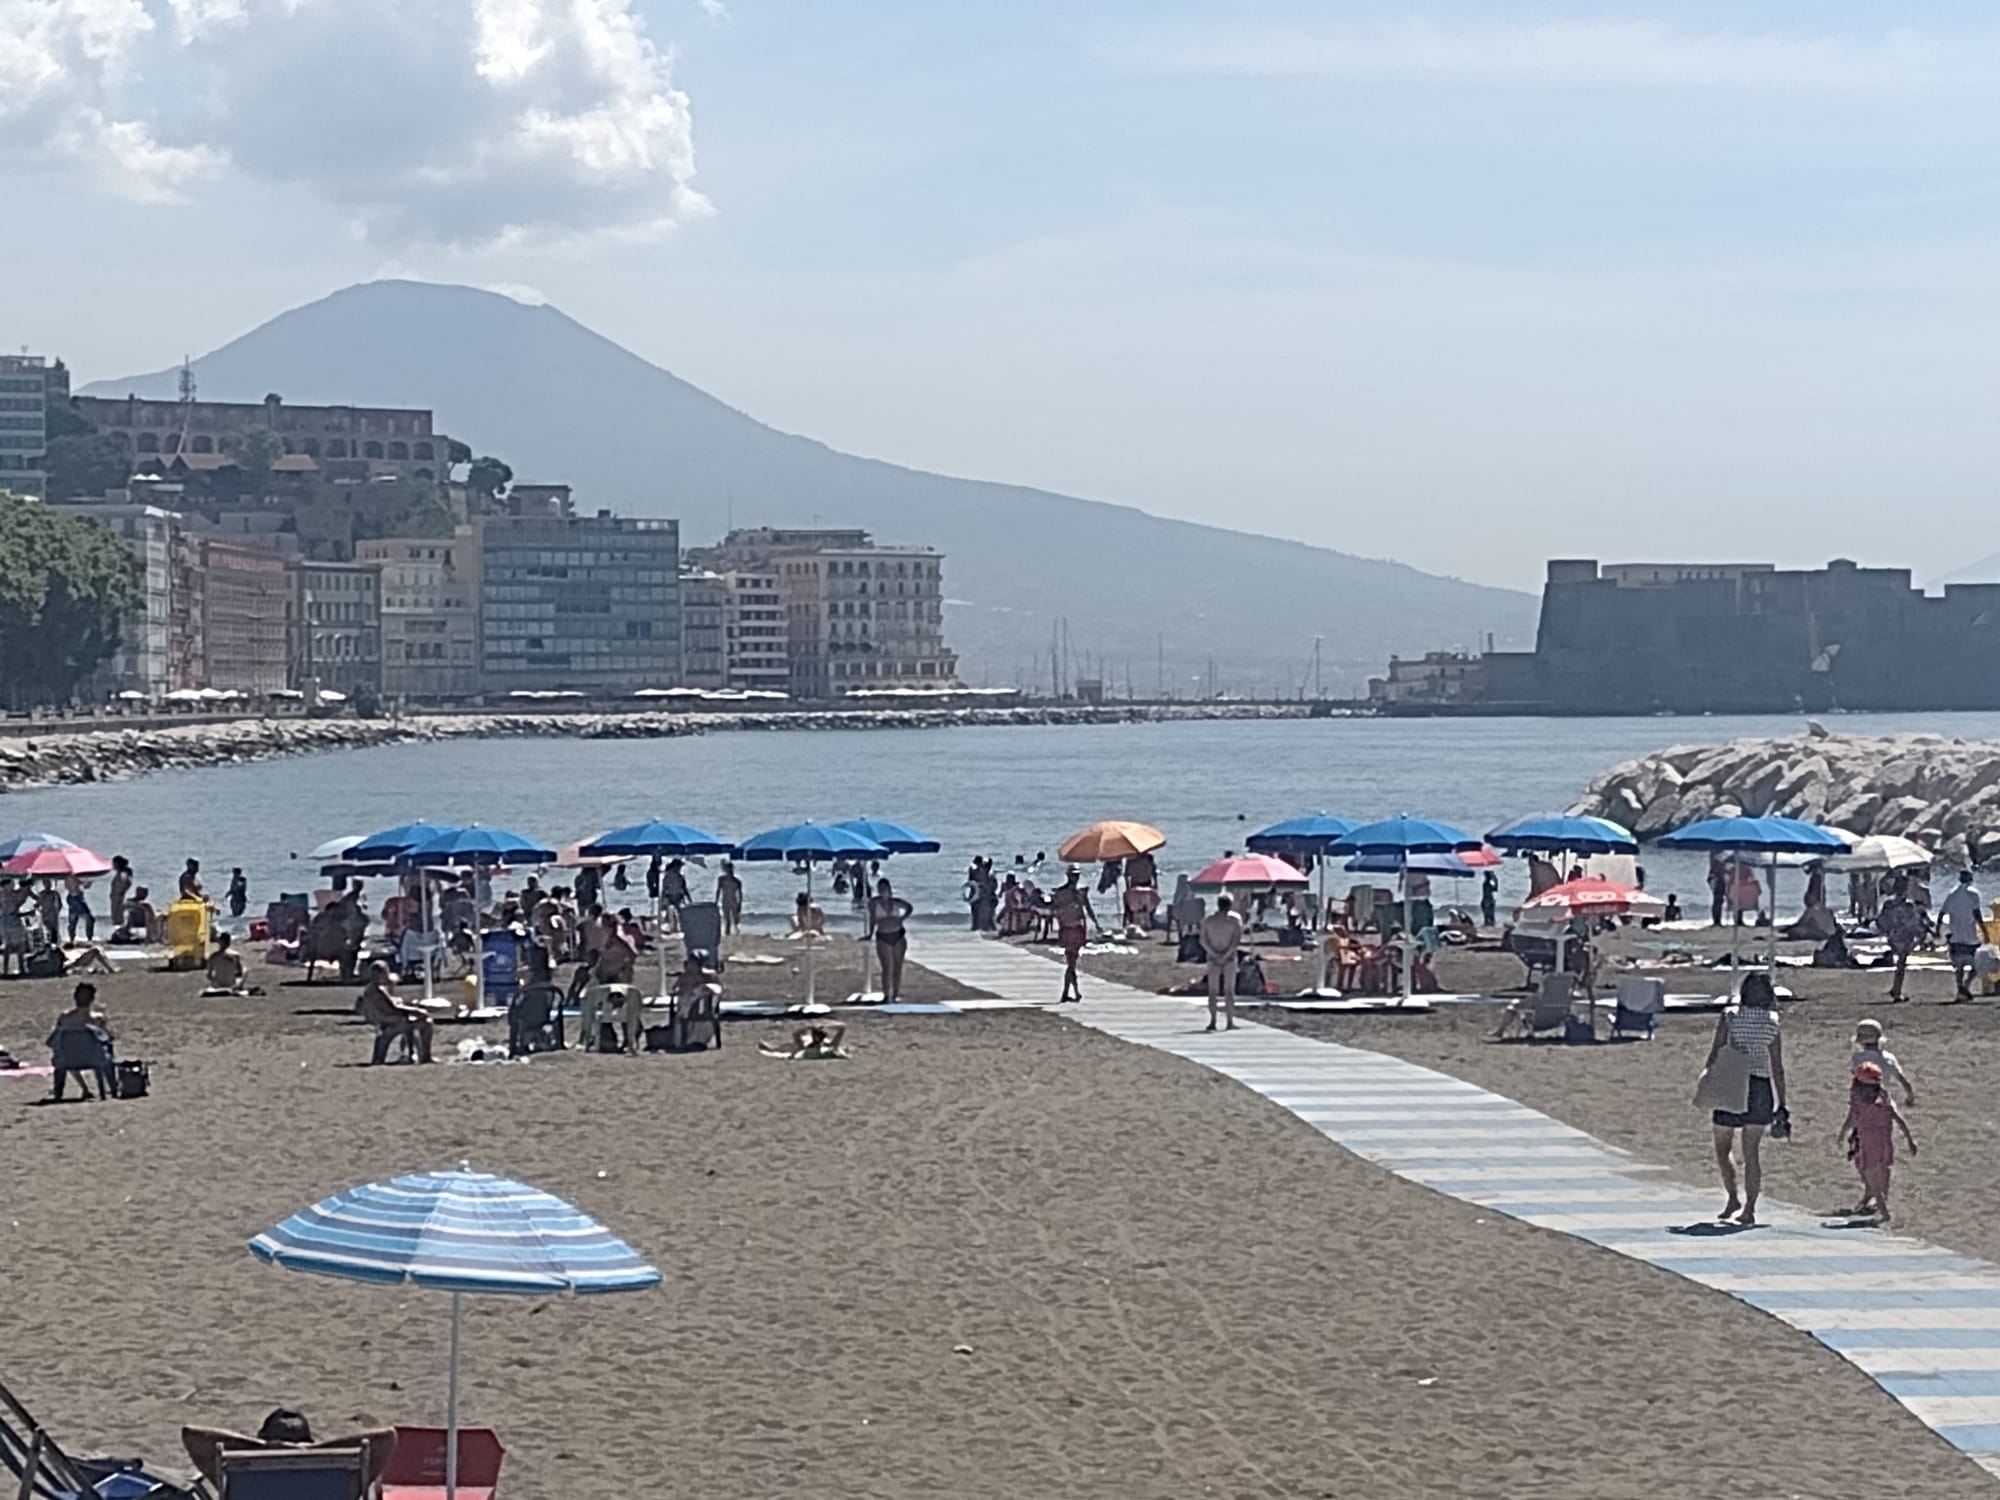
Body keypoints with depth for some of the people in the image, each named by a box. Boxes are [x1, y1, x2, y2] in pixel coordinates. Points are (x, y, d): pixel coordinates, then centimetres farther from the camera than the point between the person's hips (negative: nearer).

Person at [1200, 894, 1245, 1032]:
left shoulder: (1207, 919, 3)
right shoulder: (1235, 919, -4)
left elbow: (1203, 941, -5)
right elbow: (1237, 940, -12)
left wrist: (1215, 955, -10)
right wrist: (1225, 955, -13)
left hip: (1213, 958, 1)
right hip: (1229, 958, -1)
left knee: (1212, 991, 5)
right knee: (1229, 991, 1)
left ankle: (1212, 1022, -1)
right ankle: (1230, 1022, -3)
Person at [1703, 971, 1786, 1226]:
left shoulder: (1729, 1017, -4)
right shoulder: (1772, 1024, 1)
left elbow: (1715, 1054, -8)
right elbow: (1777, 1068, 2)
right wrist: (1781, 1104, 7)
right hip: (1760, 1088, 2)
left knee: (1722, 1149, 15)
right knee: (1751, 1152, 5)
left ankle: (1733, 1197, 7)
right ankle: (1749, 1209, 1)